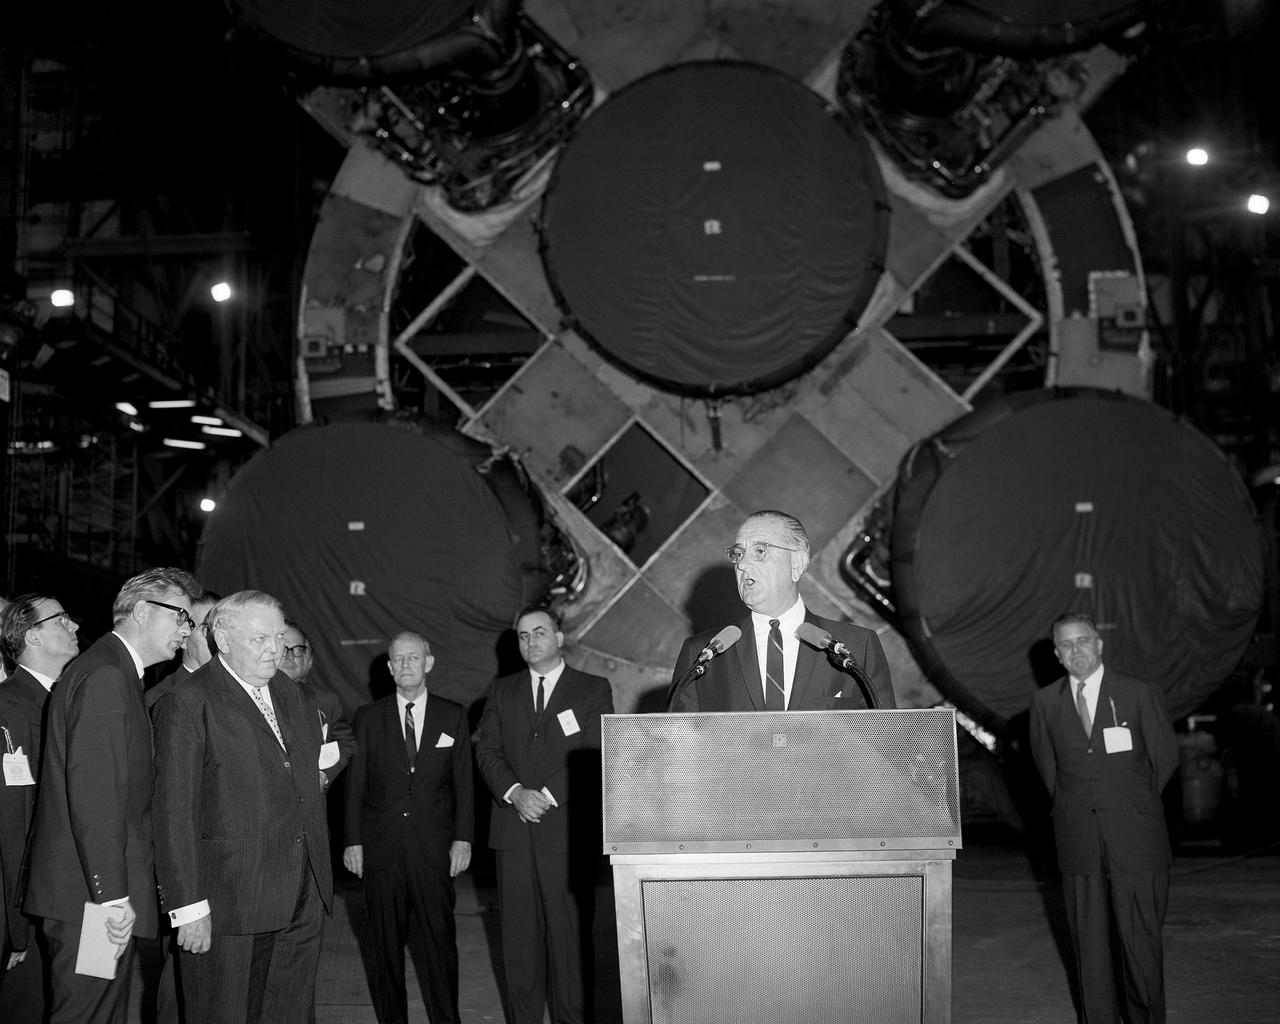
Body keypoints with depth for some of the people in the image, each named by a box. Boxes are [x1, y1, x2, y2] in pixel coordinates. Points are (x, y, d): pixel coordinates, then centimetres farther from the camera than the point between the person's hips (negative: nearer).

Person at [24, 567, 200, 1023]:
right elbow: (93, 794, -23)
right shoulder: (104, 677, -17)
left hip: (103, 888, 10)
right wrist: (113, 895, -23)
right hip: (92, 896, -10)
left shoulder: (116, 674, 16)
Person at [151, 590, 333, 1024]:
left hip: (302, 905, 6)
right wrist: (188, 907, -16)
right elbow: (175, 813, -13)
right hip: (229, 906, -6)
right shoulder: (186, 704, -9)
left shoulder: (292, 696, 13)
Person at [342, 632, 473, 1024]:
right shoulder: (368, 717, 6)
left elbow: (463, 783, 6)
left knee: (439, 940, 0)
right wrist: (353, 841, 0)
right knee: (386, 943, 7)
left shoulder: (453, 716, 6)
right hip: (381, 848, 1)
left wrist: (463, 838, -1)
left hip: (434, 848, 0)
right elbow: (355, 783, 5)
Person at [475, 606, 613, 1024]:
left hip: (567, 828, -3)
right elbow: (487, 751, 8)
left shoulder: (593, 689, 6)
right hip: (513, 829, 3)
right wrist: (515, 793, -9)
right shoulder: (502, 691, 17)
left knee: (569, 932, -3)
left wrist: (547, 796, -11)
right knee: (519, 934, 3)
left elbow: (594, 755, -3)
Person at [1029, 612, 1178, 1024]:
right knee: (1089, 943, 6)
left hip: (1135, 839, -2)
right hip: (1079, 843, 2)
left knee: (1141, 939, 0)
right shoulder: (1045, 702, 5)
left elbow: (1165, 755, 9)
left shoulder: (1139, 694, -1)